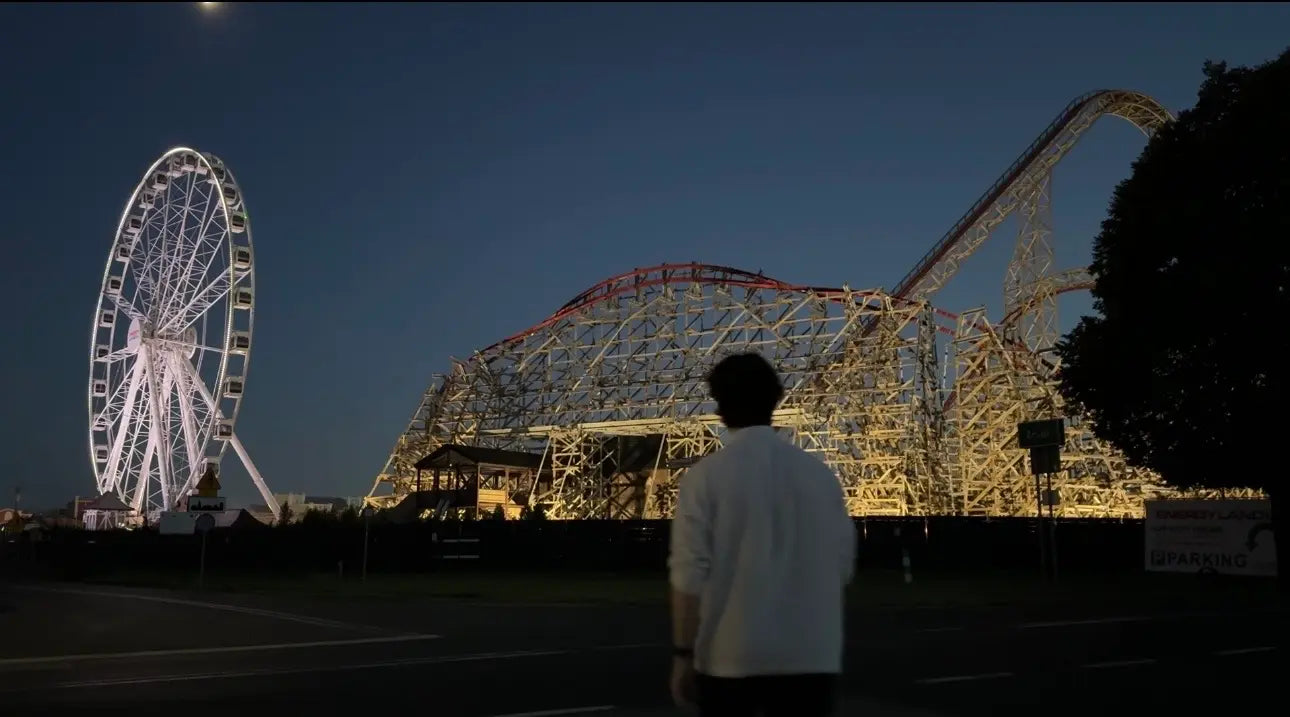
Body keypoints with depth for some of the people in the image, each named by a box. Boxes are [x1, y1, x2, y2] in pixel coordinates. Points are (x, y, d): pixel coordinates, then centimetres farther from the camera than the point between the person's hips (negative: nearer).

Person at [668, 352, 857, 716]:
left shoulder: (706, 476, -8)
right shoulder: (821, 474, 1)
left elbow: (690, 576, -10)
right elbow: (842, 567, 6)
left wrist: (683, 654, -1)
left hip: (730, 657, -2)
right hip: (811, 657, 2)